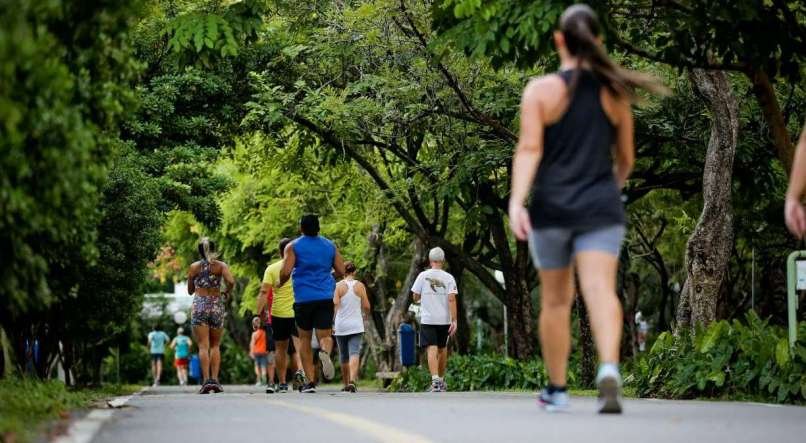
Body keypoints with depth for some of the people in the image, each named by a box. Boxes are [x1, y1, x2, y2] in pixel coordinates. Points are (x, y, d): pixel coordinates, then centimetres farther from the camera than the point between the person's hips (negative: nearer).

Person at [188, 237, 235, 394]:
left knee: (203, 346, -5)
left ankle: (207, 380, -18)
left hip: (199, 306, -1)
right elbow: (231, 282, -14)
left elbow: (190, 291, 12)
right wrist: (226, 293, 5)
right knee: (215, 346, 11)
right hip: (217, 305, 1)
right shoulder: (221, 265, 1)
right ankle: (215, 379, 0)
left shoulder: (194, 267, 4)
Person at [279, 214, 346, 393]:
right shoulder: (330, 246, 9)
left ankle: (310, 380, 4)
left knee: (305, 339, 10)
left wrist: (280, 284, 9)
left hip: (303, 298, -1)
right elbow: (341, 271, 9)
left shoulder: (293, 247, 0)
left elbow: (285, 272, -10)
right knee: (325, 336, 1)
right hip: (326, 297, 1)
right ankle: (325, 352, -36)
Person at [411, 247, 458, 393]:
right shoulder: (449, 278, -2)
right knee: (442, 349, 17)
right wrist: (454, 321, -9)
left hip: (427, 320, -2)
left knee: (432, 349, -7)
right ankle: (441, 380, 29)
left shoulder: (423, 276, -2)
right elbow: (452, 299, -9)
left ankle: (435, 380, -24)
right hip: (444, 320, 2)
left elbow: (415, 297, 3)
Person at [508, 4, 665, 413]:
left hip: (552, 207, 0)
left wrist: (516, 201, -20)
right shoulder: (614, 93, 6)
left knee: (555, 300, 13)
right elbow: (626, 159, 13)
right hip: (601, 209, 0)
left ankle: (557, 390, 24)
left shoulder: (541, 90, -2)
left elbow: (529, 149, -14)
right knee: (600, 289, -13)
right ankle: (608, 368, -38)